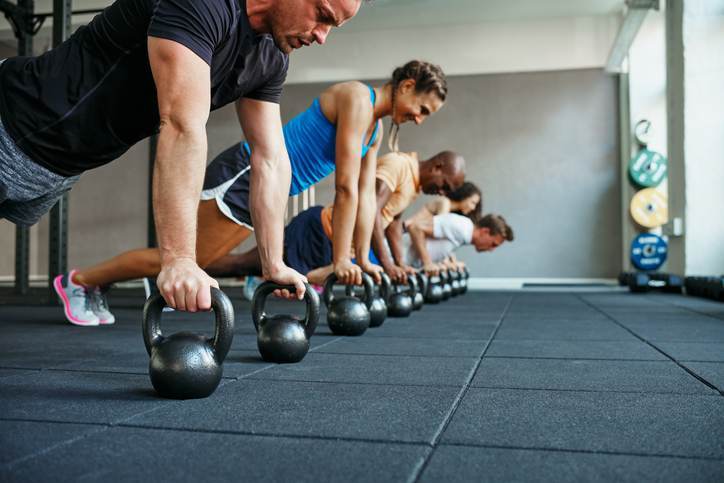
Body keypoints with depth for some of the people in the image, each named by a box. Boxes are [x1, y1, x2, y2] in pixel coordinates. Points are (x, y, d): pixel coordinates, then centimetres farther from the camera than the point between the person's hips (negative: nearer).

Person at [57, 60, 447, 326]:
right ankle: (81, 280, 12)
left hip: (264, 192, 9)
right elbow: (346, 185, -21)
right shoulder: (358, 98, -17)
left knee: (198, 260, 13)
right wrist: (342, 258, -18)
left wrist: (363, 256, 10)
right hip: (245, 172, -9)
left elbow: (365, 193, 14)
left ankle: (99, 283, 25)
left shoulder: (376, 130, 12)